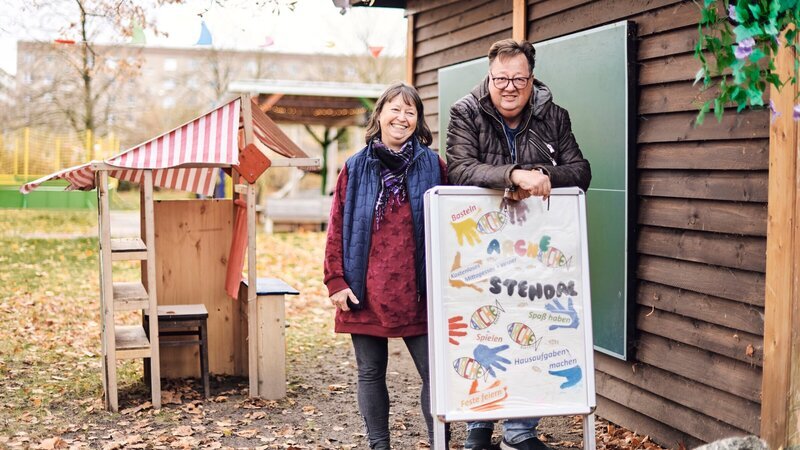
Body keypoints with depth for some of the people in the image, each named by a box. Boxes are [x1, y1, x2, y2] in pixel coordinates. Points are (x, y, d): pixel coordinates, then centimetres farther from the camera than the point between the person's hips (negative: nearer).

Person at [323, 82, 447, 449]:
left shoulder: (432, 165, 5)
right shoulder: (355, 168, 5)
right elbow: (337, 229, 4)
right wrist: (336, 281, -3)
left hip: (416, 292, 0)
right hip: (366, 293, 1)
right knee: (370, 373, 9)